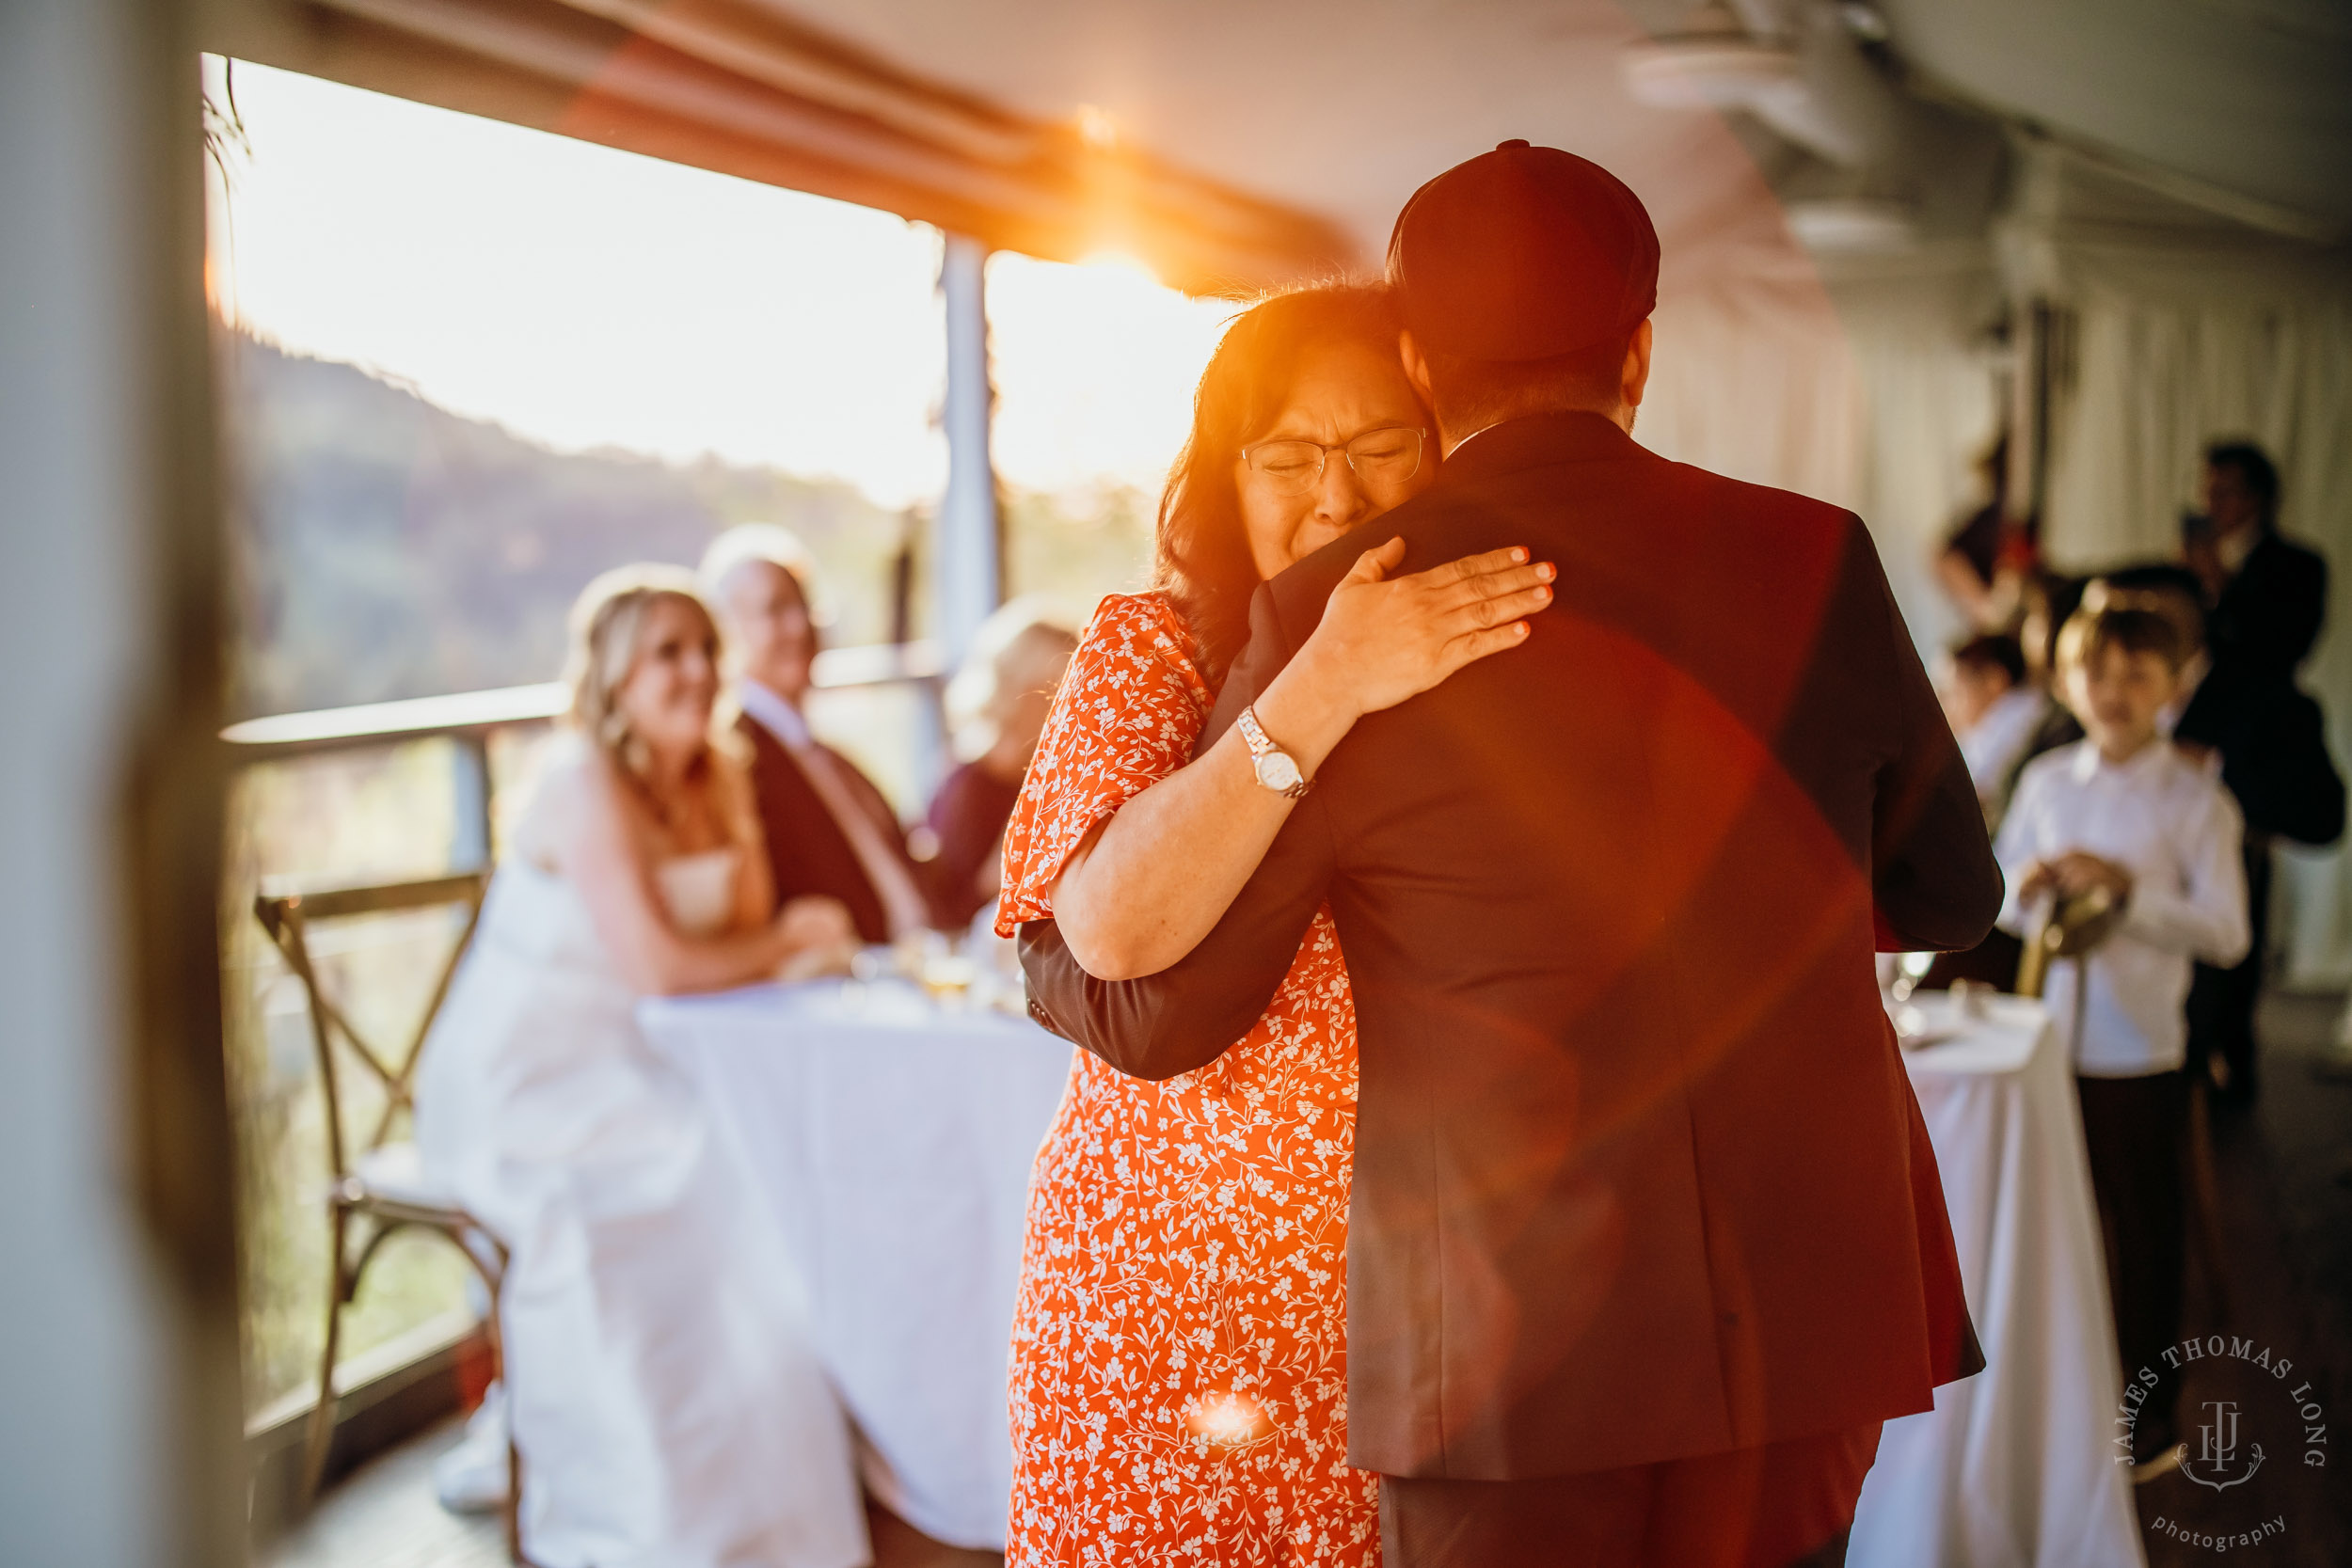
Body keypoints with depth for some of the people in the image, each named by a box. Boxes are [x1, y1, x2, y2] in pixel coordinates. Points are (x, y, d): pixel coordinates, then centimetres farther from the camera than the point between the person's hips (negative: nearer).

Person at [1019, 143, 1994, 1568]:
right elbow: (1948, 894, 14)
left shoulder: (1332, 615, -9)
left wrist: (1040, 943, 19)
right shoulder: (1818, 562, -1)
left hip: (1511, 1345, -3)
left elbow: (1154, 1008, -3)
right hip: (1807, 1314, 3)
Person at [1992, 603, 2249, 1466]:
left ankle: (2149, 1410, 25)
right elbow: (1995, 897, 11)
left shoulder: (2196, 800, -9)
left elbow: (2226, 932, -15)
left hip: (2141, 1048, -4)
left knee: (2145, 1232, 8)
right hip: (2049, 1035, 4)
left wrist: (2127, 886, -24)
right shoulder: (2045, 782, 3)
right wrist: (2025, 888, -12)